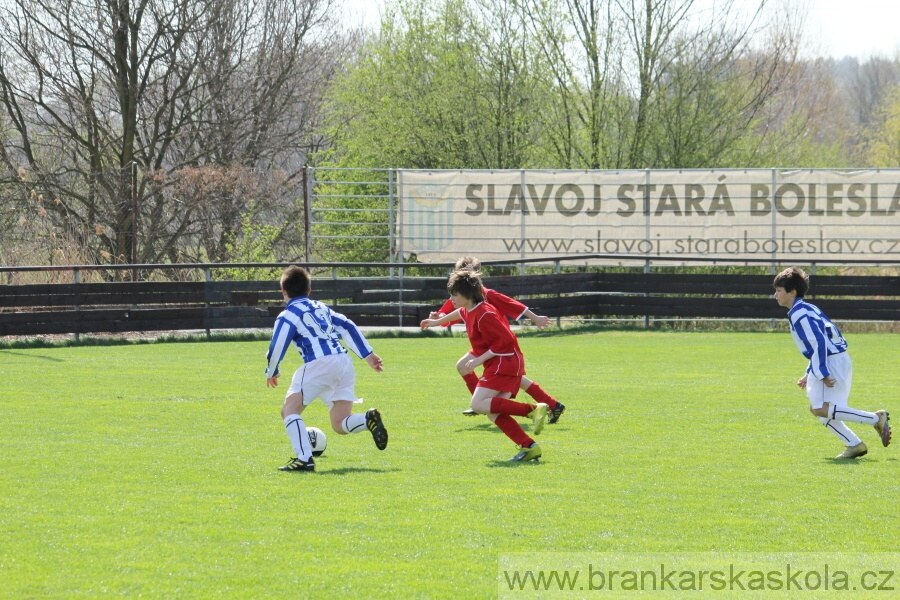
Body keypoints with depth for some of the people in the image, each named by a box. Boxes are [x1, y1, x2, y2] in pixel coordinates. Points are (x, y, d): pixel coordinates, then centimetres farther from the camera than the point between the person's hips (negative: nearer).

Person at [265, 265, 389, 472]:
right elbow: (348, 327, 18)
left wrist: (271, 372, 18)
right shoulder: (321, 307, 24)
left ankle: (304, 458, -13)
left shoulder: (288, 315, 5)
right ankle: (368, 419, -20)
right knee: (340, 425, 11)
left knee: (289, 410, 4)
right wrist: (368, 354, 18)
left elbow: (276, 348, 0)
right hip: (344, 362, 6)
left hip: (318, 364, -6)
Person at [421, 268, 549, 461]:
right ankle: (529, 447, -4)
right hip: (498, 365, 10)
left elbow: (506, 340, -23)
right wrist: (437, 322, 54)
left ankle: (533, 410, -24)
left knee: (479, 404, -21)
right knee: (493, 413, 2)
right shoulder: (468, 312, 14)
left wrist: (479, 359, -20)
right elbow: (459, 313, 40)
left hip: (505, 362, -10)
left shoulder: (484, 315, -18)